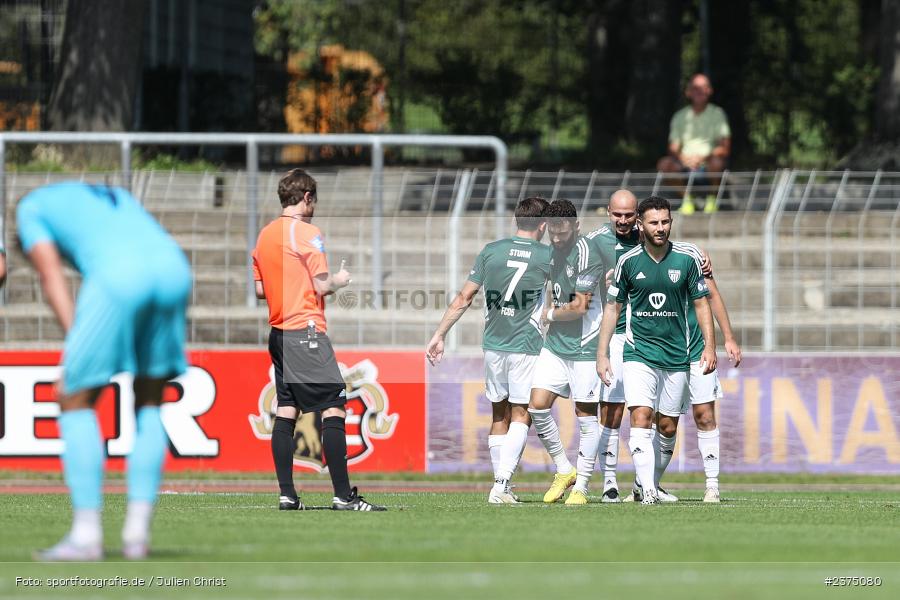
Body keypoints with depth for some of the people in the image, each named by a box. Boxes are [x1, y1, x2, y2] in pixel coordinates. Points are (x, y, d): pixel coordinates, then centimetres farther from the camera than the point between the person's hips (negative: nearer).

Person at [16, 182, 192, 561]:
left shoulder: (31, 207, 27)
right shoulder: (117, 199, 43)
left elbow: (51, 277, 11)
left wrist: (74, 344, 1)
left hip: (119, 275, -5)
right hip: (174, 269, 5)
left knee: (75, 402, 8)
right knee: (148, 403, 19)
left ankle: (86, 534, 3)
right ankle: (137, 533, 11)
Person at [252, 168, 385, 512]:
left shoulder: (265, 235, 13)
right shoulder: (307, 232, -10)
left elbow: (259, 290, 16)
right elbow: (321, 286, -13)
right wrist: (339, 281, 7)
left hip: (278, 334, 8)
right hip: (307, 332, -8)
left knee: (286, 411, 8)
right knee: (334, 408, -8)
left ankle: (287, 495, 4)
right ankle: (343, 495, -14)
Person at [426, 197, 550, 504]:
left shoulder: (490, 251, 3)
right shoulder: (548, 256, -4)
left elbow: (464, 298, 3)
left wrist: (439, 335, 8)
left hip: (493, 345, 3)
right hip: (527, 348, -3)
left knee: (499, 415, 14)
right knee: (520, 415, -2)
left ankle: (501, 485, 18)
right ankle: (501, 484, -17)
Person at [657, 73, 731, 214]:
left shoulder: (717, 114, 5)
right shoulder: (680, 117, 13)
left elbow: (724, 147, -4)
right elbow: (673, 148, 8)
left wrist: (704, 157, -22)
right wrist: (680, 157, -17)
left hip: (708, 162, -2)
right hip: (685, 163, 2)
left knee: (717, 162, -37)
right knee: (664, 164, -28)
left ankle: (712, 199, -9)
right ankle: (686, 198, -5)